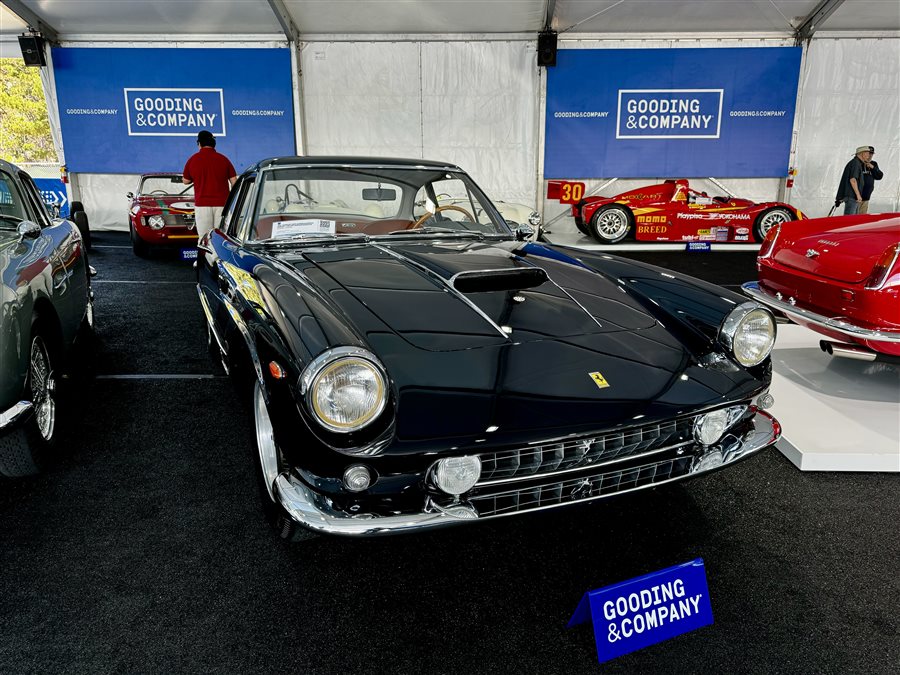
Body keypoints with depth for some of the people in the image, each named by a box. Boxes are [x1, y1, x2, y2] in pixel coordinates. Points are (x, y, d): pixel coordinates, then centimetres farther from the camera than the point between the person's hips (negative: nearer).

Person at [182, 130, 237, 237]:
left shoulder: (193, 159, 2)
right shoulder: (223, 159, 2)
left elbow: (185, 181, 12)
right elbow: (234, 182, 2)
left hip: (202, 204, 0)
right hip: (221, 204, 1)